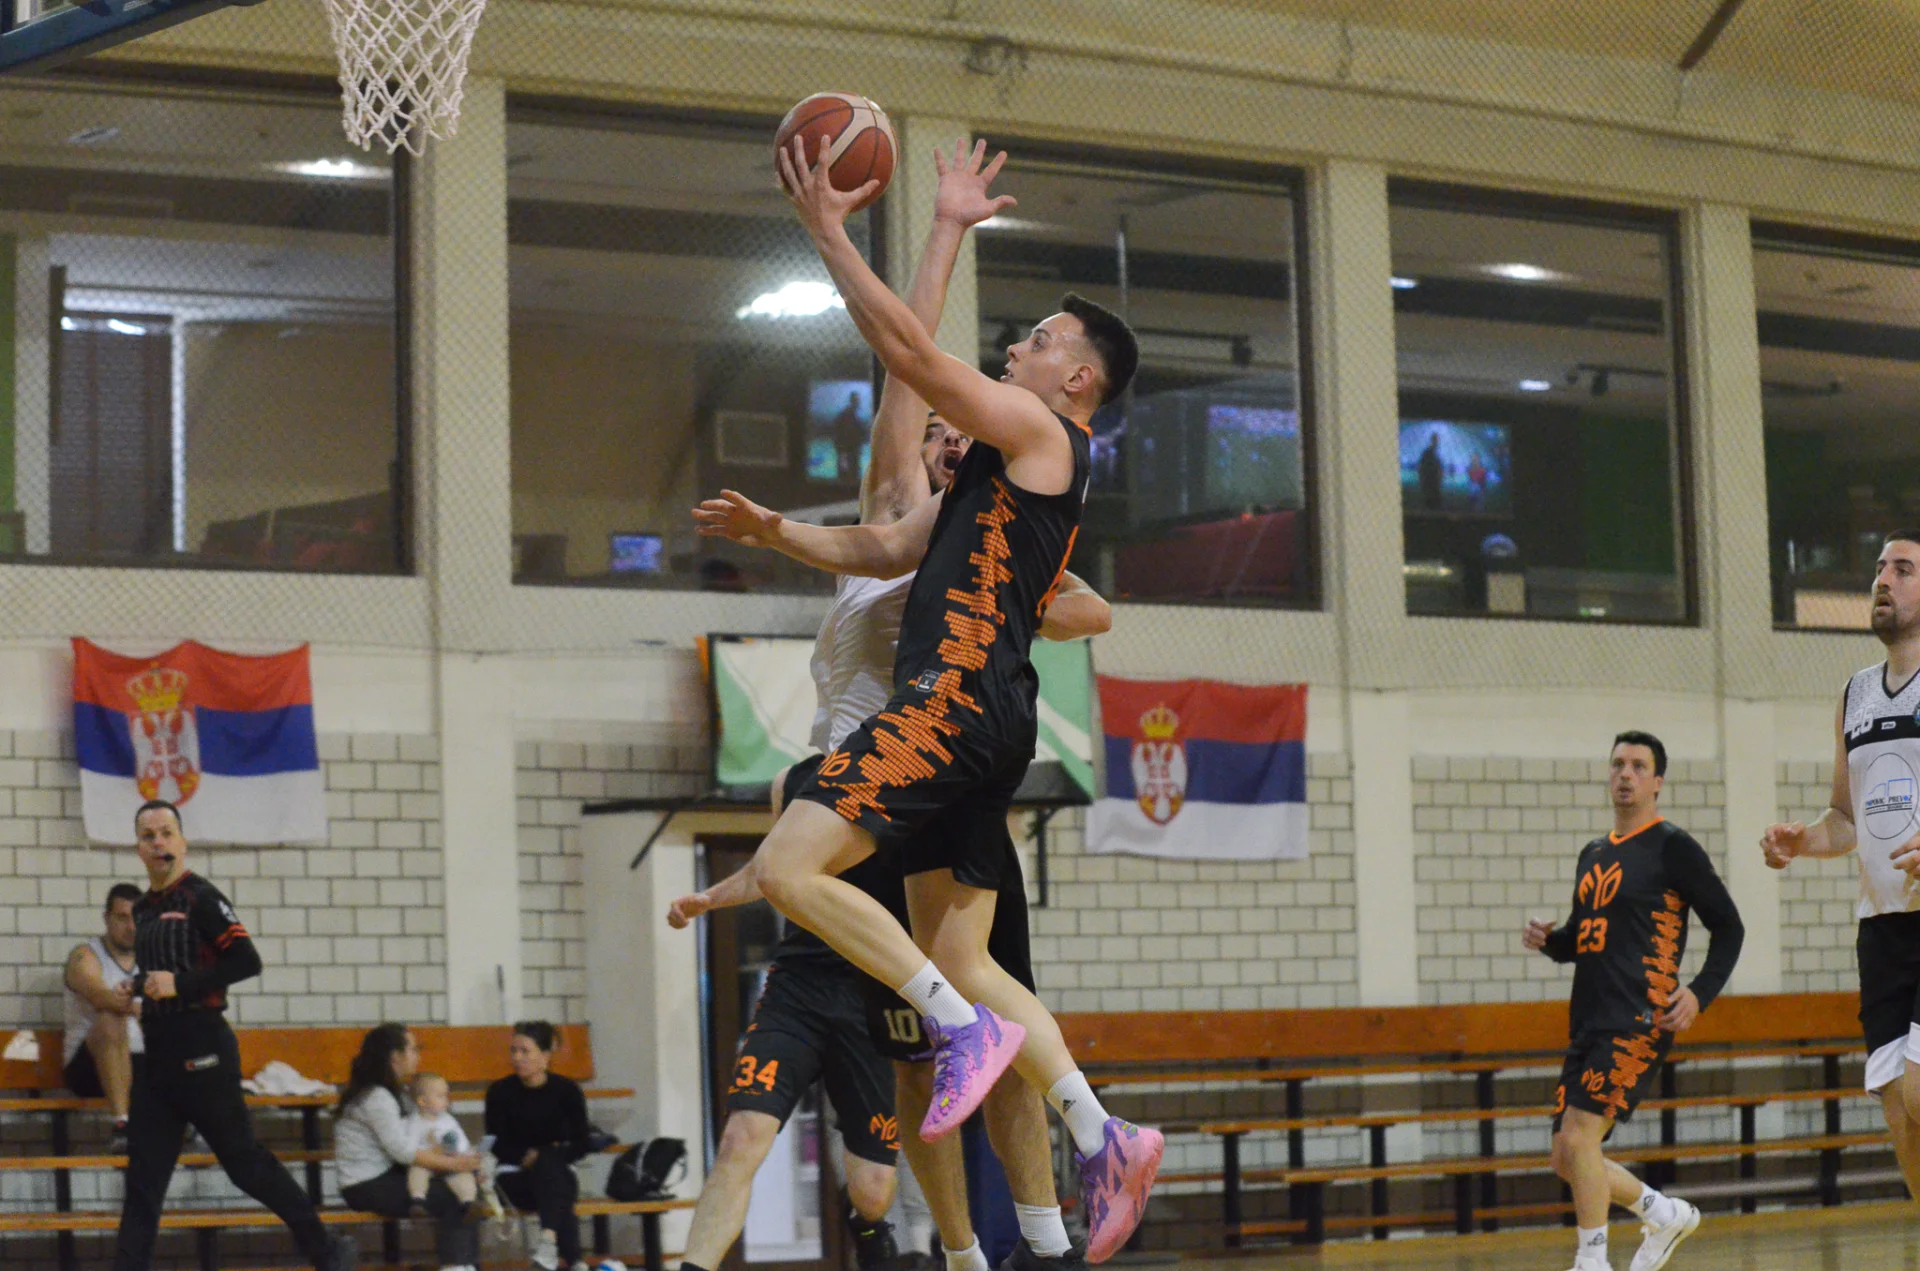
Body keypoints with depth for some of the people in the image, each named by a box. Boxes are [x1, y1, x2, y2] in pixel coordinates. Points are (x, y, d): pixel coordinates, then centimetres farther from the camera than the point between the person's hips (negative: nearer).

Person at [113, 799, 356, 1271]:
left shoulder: (200, 897, -8)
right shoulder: (143, 909, 16)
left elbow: (247, 961, -17)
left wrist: (180, 985, -20)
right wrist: (137, 988, 9)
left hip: (202, 1051, -8)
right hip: (158, 1051, 8)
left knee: (242, 1160, -3)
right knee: (143, 1175, 4)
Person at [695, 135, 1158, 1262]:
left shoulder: (1039, 434, -2)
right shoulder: (1008, 471, 26)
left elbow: (910, 349, -10)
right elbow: (886, 550, 29)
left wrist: (830, 231, -6)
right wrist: (776, 534, 18)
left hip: (959, 697, -10)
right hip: (972, 716, 10)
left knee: (788, 866, -18)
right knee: (961, 957, 9)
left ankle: (963, 1026, -16)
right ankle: (1103, 1137, 4)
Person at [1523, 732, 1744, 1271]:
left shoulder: (1673, 847, -2)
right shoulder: (1593, 855, 19)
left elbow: (1729, 927, -1)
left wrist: (1700, 993, -14)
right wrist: (1548, 939, 6)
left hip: (1640, 1019, -8)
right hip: (1589, 1021, 8)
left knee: (1579, 1132, -20)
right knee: (1567, 1157, 7)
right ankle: (1666, 1214, 27)